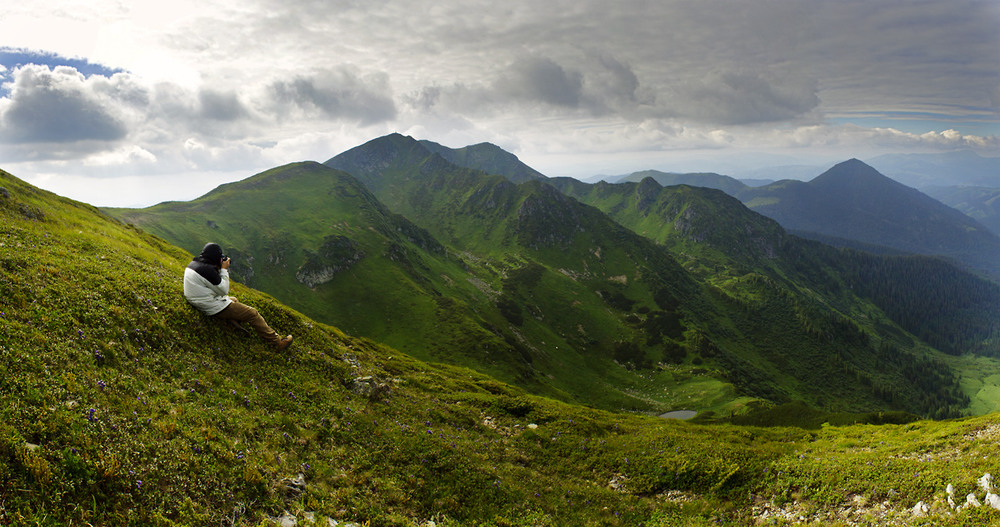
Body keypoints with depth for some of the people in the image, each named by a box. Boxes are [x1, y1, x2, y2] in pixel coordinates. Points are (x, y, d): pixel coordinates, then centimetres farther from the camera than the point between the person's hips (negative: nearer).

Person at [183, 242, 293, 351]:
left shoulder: (192, 264, 4)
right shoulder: (207, 269, -26)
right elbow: (224, 290, -17)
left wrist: (218, 268, 4)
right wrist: (224, 269, -10)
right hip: (217, 308, -10)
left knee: (234, 300, 35)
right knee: (253, 314, -2)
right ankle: (278, 342, 1)